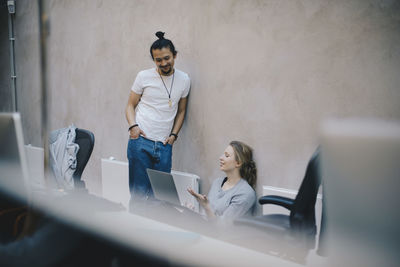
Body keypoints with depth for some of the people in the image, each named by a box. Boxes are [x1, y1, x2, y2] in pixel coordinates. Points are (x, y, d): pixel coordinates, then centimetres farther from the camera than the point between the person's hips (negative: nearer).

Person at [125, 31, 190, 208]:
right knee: (138, 192, -1)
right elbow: (130, 106, 8)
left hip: (164, 145, 2)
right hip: (140, 141, -2)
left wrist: (174, 134, 6)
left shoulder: (184, 80, 9)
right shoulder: (144, 76, 2)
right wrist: (133, 126, -10)